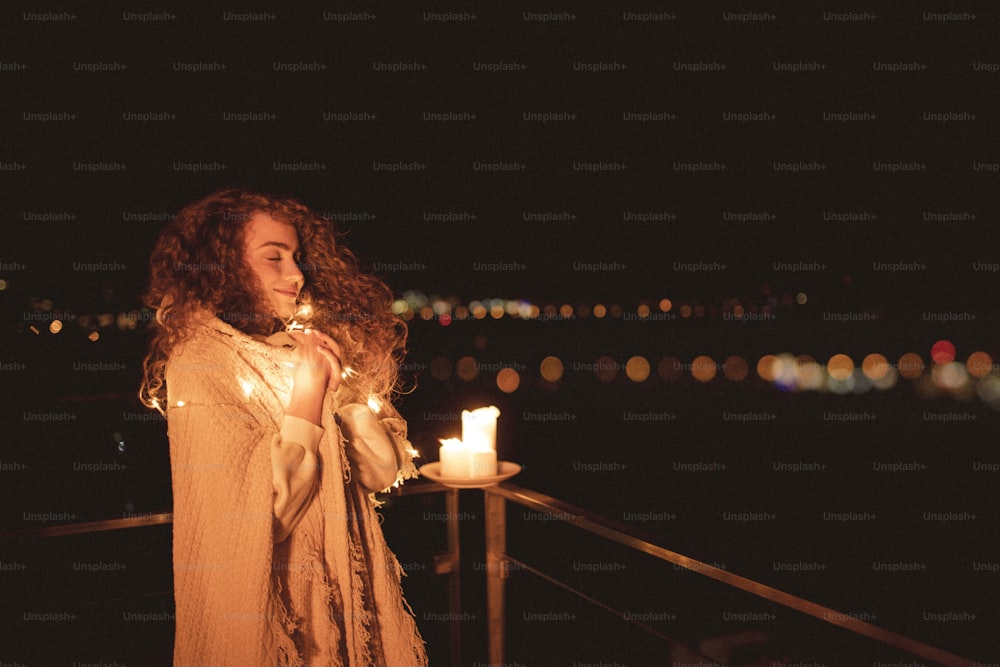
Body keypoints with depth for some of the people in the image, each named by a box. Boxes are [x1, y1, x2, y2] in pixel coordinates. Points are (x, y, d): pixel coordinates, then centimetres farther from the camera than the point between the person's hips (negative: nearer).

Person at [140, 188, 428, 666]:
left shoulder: (305, 347, 2)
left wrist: (341, 384, -12)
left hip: (343, 586, 6)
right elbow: (257, 515, -23)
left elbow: (383, 473, -1)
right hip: (258, 603, -5)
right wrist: (308, 395, -18)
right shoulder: (199, 361, -14)